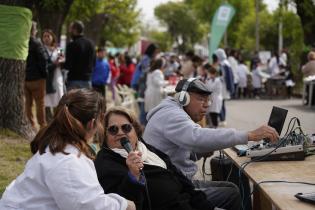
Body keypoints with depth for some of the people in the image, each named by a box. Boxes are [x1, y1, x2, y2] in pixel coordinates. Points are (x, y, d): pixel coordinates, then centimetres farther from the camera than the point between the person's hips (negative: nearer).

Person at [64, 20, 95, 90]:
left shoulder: (72, 45, -13)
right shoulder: (90, 43, 9)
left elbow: (68, 65, -16)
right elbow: (93, 63, 15)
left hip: (74, 80, -7)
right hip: (87, 79, 7)